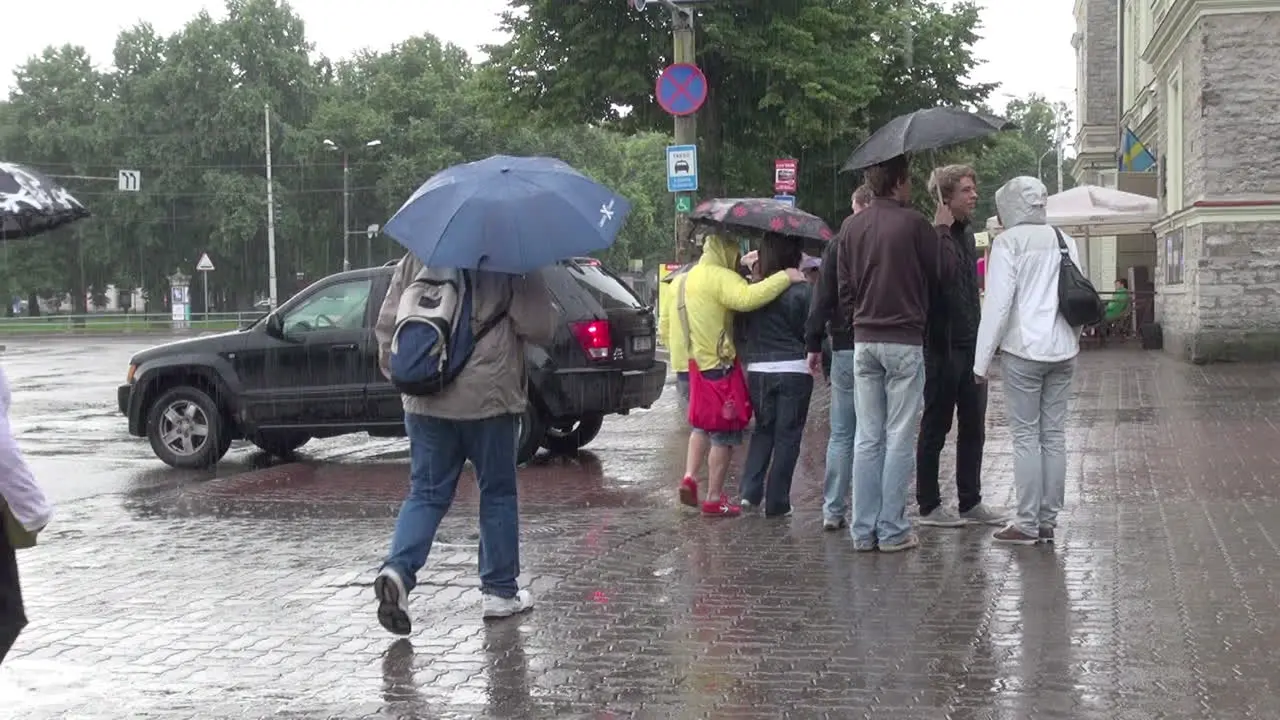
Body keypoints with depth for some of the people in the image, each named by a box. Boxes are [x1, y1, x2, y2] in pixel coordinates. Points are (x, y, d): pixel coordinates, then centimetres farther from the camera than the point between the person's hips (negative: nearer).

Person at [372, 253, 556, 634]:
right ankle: (500, 592, 17)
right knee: (497, 494, 11)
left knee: (426, 493, 10)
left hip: (424, 402, 3)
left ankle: (398, 569, -14)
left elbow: (386, 326, 7)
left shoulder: (415, 260, 7)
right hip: (488, 401, -3)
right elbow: (539, 328, -10)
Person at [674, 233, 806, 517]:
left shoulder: (682, 281, 17)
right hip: (716, 367, -9)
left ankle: (689, 477, 7)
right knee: (725, 434, 0)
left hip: (687, 366, 9)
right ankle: (714, 499, 2)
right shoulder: (720, 277, -13)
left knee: (703, 425, 25)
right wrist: (784, 277, -25)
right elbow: (748, 298, -32)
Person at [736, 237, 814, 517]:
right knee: (787, 436, 5)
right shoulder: (802, 291, -10)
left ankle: (750, 491, 6)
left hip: (758, 371, 4)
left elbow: (741, 332, 8)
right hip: (793, 371, -4)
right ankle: (776, 502, 7)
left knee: (763, 430, 19)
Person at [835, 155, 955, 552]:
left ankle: (863, 530, 10)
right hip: (905, 341, -5)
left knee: (867, 437, 9)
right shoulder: (913, 223, -10)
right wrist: (943, 231, 15)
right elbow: (943, 270, 1)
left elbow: (844, 288, 9)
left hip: (864, 341, 5)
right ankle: (892, 530, 2)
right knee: (900, 437, 0)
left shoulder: (851, 227, 5)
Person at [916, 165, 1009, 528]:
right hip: (944, 348, -9)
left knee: (973, 428, 12)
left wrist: (980, 338, 18)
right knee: (935, 427, 2)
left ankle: (970, 502, 20)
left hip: (971, 347, 9)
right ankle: (929, 505, 12)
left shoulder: (967, 236, 14)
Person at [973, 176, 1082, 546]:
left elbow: (998, 303, -12)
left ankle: (1027, 523, -1)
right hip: (1062, 350, 6)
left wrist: (982, 359, -9)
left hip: (1023, 351, -6)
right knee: (1054, 435, 8)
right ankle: (1049, 520, 13)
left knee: (1026, 436, -2)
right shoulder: (1063, 240, 11)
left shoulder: (1009, 242, -8)